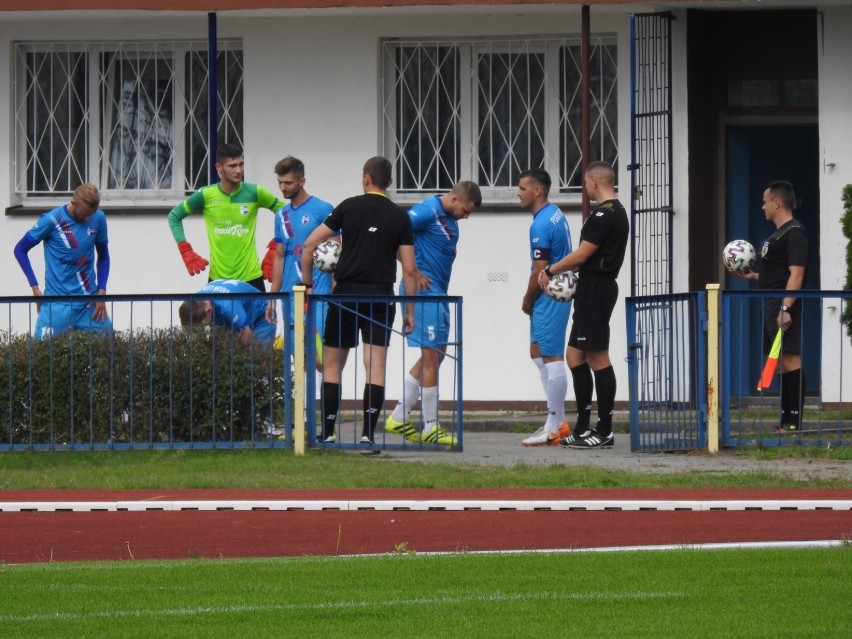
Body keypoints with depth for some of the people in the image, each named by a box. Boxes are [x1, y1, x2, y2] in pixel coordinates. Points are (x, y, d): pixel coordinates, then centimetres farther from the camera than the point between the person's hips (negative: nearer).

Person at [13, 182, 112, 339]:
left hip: (90, 303, 3)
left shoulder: (98, 219, 0)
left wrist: (102, 291, 3)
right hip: (58, 303, -3)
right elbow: (20, 250, 1)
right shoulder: (51, 220, -10)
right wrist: (35, 288, -5)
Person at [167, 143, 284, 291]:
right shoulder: (206, 195, -3)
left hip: (251, 278, 0)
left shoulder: (254, 193, -3)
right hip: (218, 279, 0)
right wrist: (186, 252, -2)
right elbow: (175, 216, 8)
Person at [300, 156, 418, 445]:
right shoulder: (400, 217, 3)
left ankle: (327, 432, 8)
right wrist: (410, 310, 6)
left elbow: (310, 244, -1)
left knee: (332, 365, 10)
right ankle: (368, 432, -10)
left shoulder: (349, 207, 2)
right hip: (381, 296, 0)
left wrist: (307, 283, 10)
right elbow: (409, 269, 0)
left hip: (346, 293, 0)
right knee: (376, 367, -2)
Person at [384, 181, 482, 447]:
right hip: (424, 291, -10)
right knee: (431, 356, -6)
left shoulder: (449, 218, 13)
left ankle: (399, 418, 20)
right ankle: (431, 429, 0)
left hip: (437, 293, 10)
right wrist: (413, 273, -19)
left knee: (435, 355, 15)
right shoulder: (428, 211, -15)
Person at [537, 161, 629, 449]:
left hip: (595, 289, -11)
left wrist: (550, 270, -3)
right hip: (594, 288, 11)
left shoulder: (604, 215, -16)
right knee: (575, 355, 13)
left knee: (597, 358, -7)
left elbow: (581, 254, -16)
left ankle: (604, 432, -5)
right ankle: (583, 428, 16)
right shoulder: (616, 212, 17)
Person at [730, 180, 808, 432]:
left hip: (785, 303, -11)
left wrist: (786, 308, -26)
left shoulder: (794, 233, -11)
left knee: (790, 359, -13)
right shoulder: (777, 234, 20)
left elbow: (796, 274, -19)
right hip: (772, 305, 11)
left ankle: (796, 420, -15)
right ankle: (786, 420, 15)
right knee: (781, 362, 11)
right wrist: (752, 276, 20)